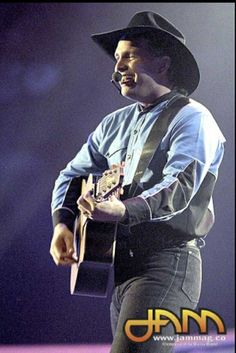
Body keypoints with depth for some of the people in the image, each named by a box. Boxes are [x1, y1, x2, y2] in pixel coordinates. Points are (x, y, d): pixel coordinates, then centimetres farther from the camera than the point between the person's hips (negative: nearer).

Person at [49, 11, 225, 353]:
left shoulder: (191, 119, -6)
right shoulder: (115, 123, 17)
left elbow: (180, 186, -21)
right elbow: (73, 174, 19)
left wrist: (122, 210, -37)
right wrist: (62, 223, 0)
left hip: (167, 262, -8)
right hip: (120, 265, 8)